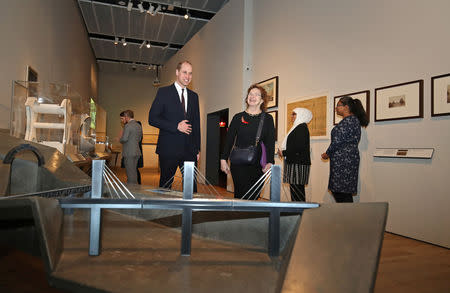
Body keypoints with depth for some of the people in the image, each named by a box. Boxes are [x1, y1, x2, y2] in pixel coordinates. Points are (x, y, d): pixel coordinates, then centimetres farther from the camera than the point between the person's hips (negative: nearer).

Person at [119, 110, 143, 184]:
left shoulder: (127, 126, -13)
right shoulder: (139, 126, 13)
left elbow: (124, 139, -19)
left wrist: (120, 138, 1)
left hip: (129, 153, -8)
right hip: (136, 152, 8)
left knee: (130, 172, -3)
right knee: (134, 171, 16)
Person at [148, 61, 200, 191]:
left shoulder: (194, 96, 15)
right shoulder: (164, 92, 1)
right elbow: (152, 119, -6)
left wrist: (197, 148, 11)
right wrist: (176, 126, -14)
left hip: (189, 150, 4)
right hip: (169, 149, -4)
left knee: (191, 185, 6)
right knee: (165, 186, 5)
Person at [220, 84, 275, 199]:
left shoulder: (267, 119, 7)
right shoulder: (238, 117, 8)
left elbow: (270, 142, 2)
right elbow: (229, 139, 9)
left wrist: (270, 162, -11)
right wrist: (223, 159, 2)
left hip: (258, 164, 1)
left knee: (254, 196, 3)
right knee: (241, 195, -3)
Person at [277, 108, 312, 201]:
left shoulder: (302, 127, -9)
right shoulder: (297, 127, 21)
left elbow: (299, 147, -19)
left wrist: (284, 153, -10)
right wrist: (283, 152, 7)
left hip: (298, 164, -10)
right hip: (293, 162, 10)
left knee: (297, 189, -9)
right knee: (294, 188, 11)